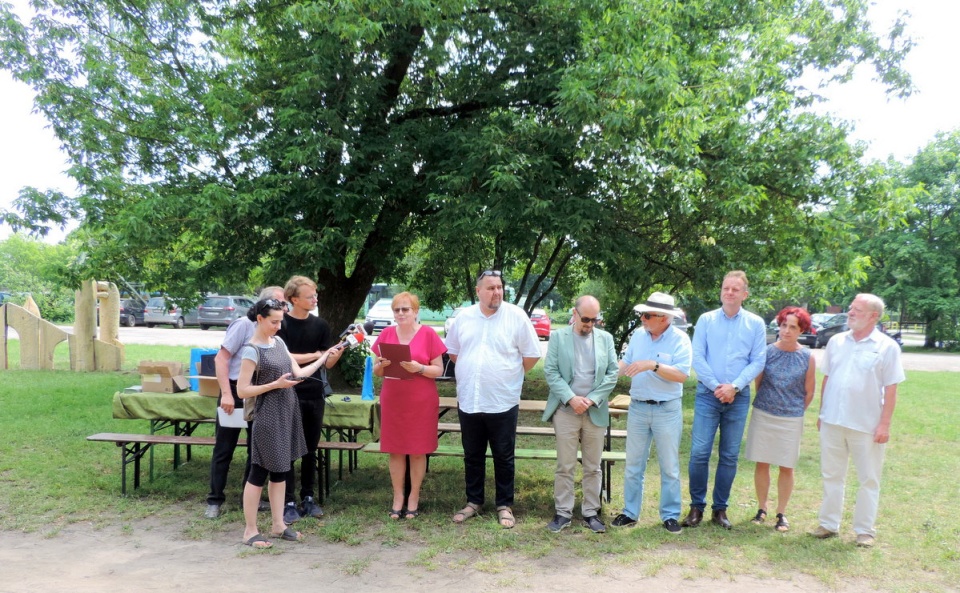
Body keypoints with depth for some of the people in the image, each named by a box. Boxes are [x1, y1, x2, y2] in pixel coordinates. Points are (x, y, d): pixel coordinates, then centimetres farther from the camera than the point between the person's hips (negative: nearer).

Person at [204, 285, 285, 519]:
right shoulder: (244, 325, -12)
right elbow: (221, 358, -14)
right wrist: (226, 394, -19)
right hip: (235, 391, -6)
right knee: (224, 448, 3)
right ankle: (215, 501, 14)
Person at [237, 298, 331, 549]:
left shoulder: (278, 341, 8)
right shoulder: (252, 350, -14)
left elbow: (299, 372, 10)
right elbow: (242, 390, -15)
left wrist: (323, 359, 2)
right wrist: (275, 384, -21)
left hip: (287, 413, 8)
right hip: (268, 417, -8)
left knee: (281, 470, 13)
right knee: (260, 472, 1)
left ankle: (278, 525, 23)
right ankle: (250, 530, 12)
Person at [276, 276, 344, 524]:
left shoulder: (320, 325, 5)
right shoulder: (281, 324, -6)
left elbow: (328, 363, 5)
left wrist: (339, 349, -14)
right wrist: (316, 354, -19)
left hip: (315, 394, 4)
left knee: (311, 449, 10)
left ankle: (308, 498, 20)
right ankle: (289, 502, 8)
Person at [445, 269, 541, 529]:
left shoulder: (516, 316, -6)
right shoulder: (464, 317, 4)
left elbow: (532, 354, -2)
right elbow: (453, 351, 16)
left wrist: (510, 376, 3)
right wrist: (470, 372, 11)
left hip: (503, 402, -3)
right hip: (468, 401, 3)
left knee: (503, 457, 7)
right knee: (472, 456, 15)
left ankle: (504, 506, 21)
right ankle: (473, 501, 29)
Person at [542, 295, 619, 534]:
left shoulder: (606, 338, 7)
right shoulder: (558, 336, 1)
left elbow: (612, 373, 3)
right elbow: (550, 372, -4)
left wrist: (592, 399, -9)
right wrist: (571, 398, -14)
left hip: (595, 411, 2)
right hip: (566, 409, -2)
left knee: (593, 467, 9)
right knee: (565, 467, 2)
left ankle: (591, 512, 19)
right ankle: (563, 512, 13)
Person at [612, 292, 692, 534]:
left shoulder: (679, 339, -11)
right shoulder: (638, 336, 4)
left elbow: (681, 375, -20)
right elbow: (625, 365, 10)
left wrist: (653, 365, -28)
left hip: (667, 411, -4)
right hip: (637, 408, 4)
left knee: (669, 467, 8)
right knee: (633, 465, 11)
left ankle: (670, 515, 21)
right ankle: (630, 512, 22)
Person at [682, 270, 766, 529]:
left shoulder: (755, 324, 5)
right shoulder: (706, 320, 3)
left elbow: (758, 361, 0)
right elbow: (697, 357, -2)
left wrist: (734, 386, -12)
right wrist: (716, 386, -10)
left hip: (738, 397, 1)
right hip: (707, 394, -1)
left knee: (729, 456, 7)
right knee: (699, 452, -5)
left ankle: (720, 508, 19)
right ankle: (696, 507, 8)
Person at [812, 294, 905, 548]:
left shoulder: (886, 347, -6)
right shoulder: (837, 341, 5)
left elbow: (891, 389, -7)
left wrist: (884, 424, -11)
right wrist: (821, 412, 9)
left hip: (867, 426, -4)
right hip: (832, 422, 4)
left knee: (869, 479, 9)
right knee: (831, 475, 13)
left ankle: (865, 530, 21)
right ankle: (829, 524, 25)